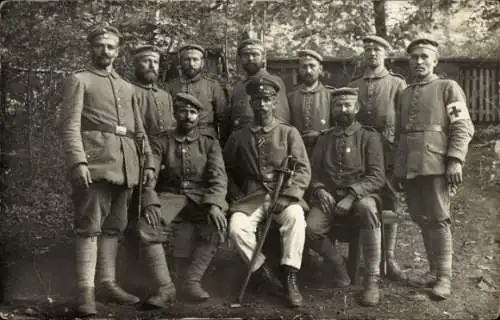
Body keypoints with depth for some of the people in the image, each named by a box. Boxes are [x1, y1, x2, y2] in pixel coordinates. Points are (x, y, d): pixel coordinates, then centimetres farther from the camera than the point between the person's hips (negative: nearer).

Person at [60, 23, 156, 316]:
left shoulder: (128, 88, 24)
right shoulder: (79, 81, 6)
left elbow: (139, 130, 23)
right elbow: (70, 126, -5)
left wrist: (149, 163, 13)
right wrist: (78, 161, -18)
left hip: (125, 166, 6)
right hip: (95, 163, -6)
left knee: (114, 227, 9)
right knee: (90, 227, -8)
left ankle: (109, 283, 18)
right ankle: (86, 291, -6)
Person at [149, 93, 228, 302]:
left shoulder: (209, 143, 12)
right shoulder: (160, 143, 11)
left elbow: (219, 177, -2)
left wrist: (214, 204, -24)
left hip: (201, 199, 0)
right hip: (170, 196, 0)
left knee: (218, 224, -34)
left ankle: (190, 280, -27)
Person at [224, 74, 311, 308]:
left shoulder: (289, 133, 8)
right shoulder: (238, 137, 13)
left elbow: (303, 170, 0)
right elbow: (227, 170, 21)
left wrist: (286, 196, -14)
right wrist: (237, 196, 5)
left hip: (284, 196, -1)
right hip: (250, 198, 2)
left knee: (295, 217, -35)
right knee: (236, 228, -28)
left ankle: (290, 279, -26)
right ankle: (264, 273, -9)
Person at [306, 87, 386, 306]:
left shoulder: (369, 138, 6)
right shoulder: (324, 140, 18)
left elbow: (377, 177, -3)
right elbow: (313, 173, 14)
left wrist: (352, 195, -18)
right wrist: (320, 190, -9)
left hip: (360, 196, -2)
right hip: (328, 198, 3)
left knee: (367, 207, -39)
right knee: (310, 228, -29)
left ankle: (372, 279, -29)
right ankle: (337, 264, 3)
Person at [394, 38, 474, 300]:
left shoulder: (448, 87, 5)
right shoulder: (405, 94, 20)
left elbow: (463, 128, -4)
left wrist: (455, 160, -16)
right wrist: (397, 166, 14)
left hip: (435, 164, -5)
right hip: (408, 165, 5)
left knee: (438, 219, -6)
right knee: (422, 219, 8)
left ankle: (444, 278, 0)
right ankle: (434, 271, 19)